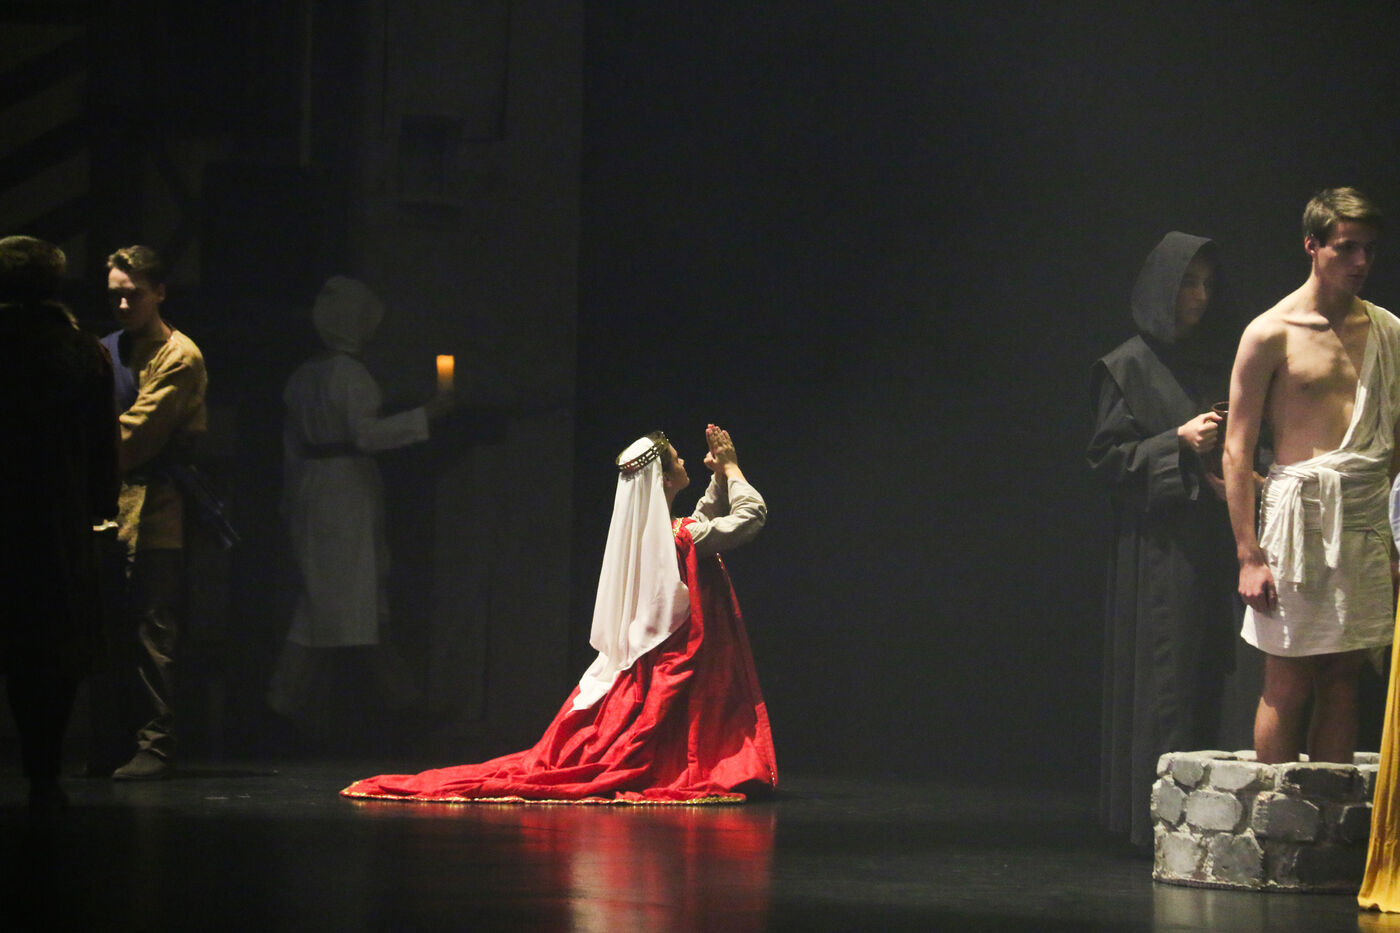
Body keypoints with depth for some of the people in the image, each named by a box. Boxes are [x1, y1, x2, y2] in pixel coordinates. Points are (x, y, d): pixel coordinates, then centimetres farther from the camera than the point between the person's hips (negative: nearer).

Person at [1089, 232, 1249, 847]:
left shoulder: (1212, 360, 14)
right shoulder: (1129, 367, -3)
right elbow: (1107, 456, -6)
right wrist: (1178, 443, -16)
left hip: (1208, 541, 6)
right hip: (1156, 547, -6)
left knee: (1205, 677, 3)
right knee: (1162, 677, -8)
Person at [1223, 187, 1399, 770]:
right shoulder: (1271, 334, -3)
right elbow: (1236, 451, -4)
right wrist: (1249, 555, -10)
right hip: (1299, 508, -5)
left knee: (1343, 679, 7)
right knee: (1287, 686, -3)